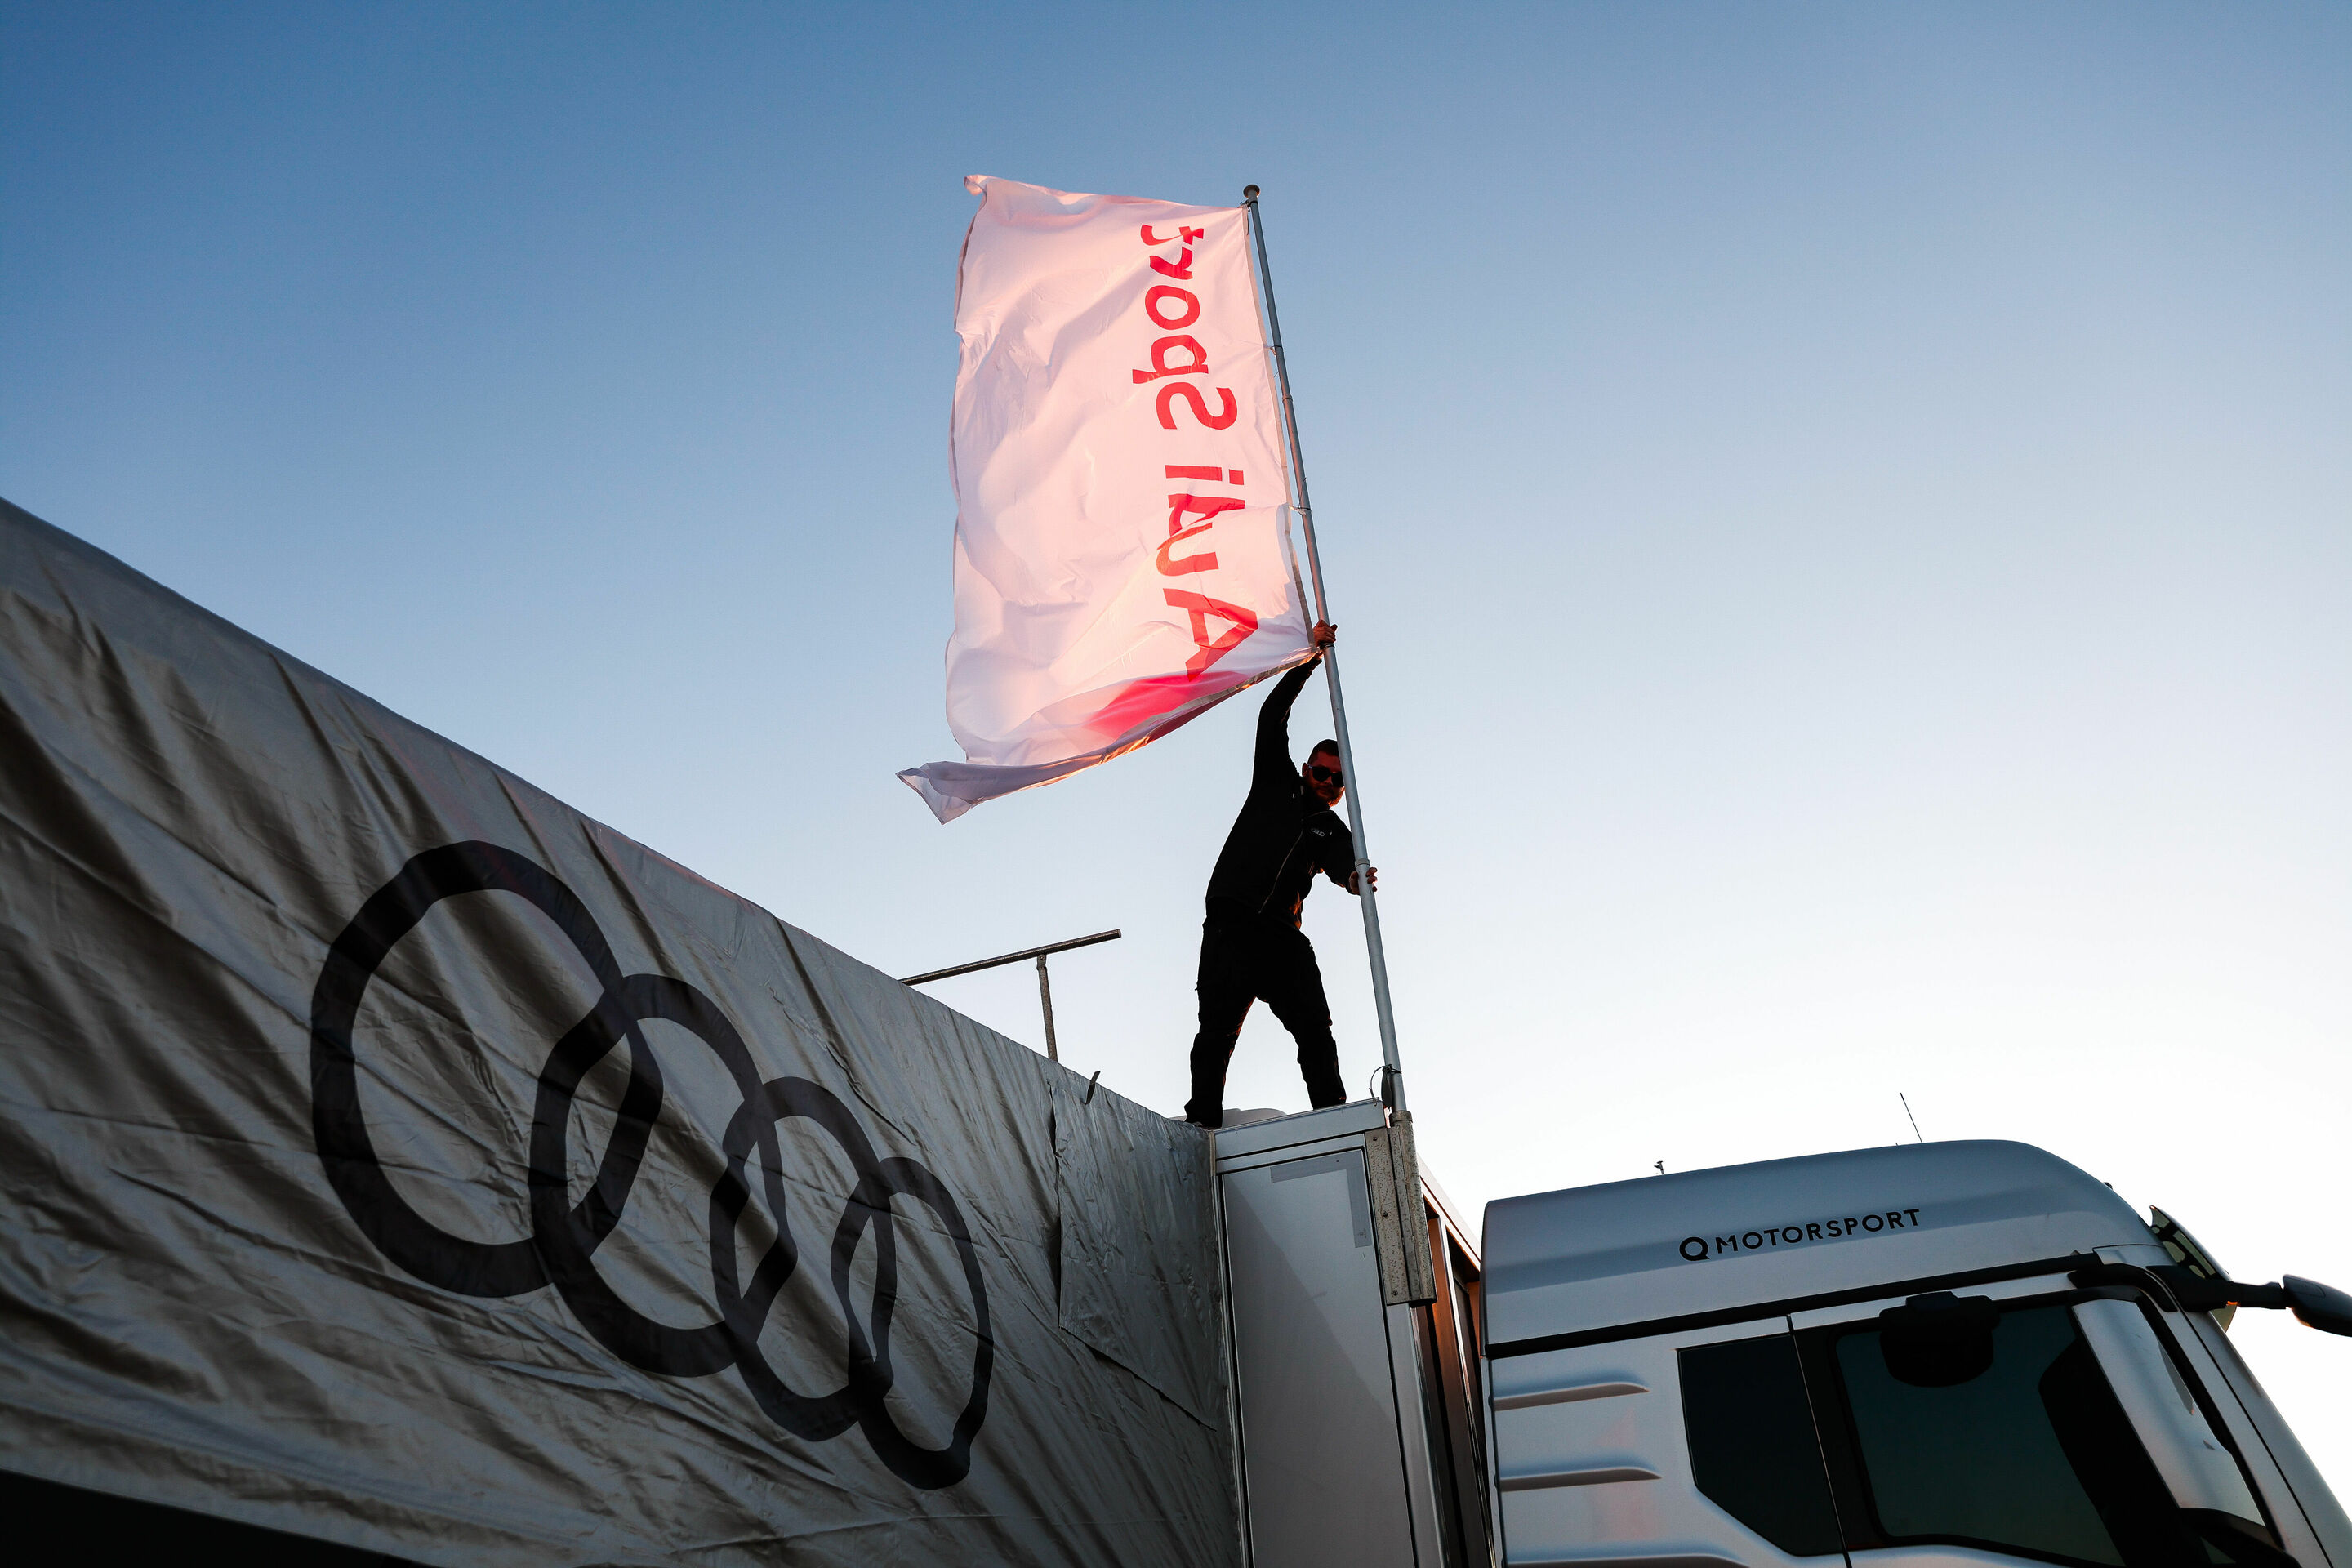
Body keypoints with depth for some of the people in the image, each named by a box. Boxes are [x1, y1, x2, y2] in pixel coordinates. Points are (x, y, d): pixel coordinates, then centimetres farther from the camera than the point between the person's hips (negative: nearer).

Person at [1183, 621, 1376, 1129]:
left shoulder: (1333, 830, 16)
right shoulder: (1277, 782, 16)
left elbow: (1342, 864, -7)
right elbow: (1273, 716, 7)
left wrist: (1354, 878, -32)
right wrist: (1311, 657, 4)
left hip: (1283, 935, 2)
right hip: (1230, 924, -2)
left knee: (1316, 1031, -9)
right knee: (1218, 1030, -10)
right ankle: (1203, 1121, -11)